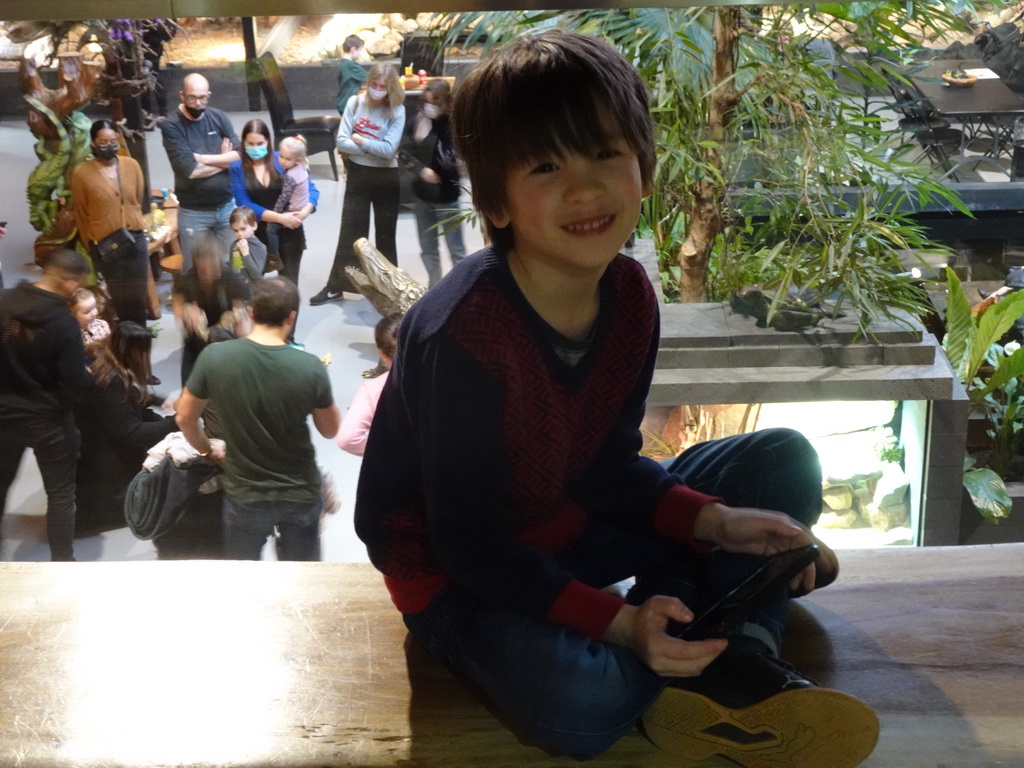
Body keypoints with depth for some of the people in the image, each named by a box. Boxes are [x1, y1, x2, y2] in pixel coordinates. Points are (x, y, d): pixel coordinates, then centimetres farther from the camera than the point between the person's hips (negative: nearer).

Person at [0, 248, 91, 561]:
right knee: (60, 494, 10)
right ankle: (62, 562, 16)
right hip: (48, 418, -5)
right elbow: (76, 383, -21)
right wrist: (90, 373, 0)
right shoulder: (64, 322, -22)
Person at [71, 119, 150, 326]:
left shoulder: (132, 166, 1)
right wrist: (92, 245, 7)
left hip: (136, 239, 3)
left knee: (137, 297, 6)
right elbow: (81, 215, 1)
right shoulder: (81, 173, -7)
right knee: (119, 298, 5)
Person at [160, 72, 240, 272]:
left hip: (226, 206, 4)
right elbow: (190, 170, -21)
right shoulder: (171, 125, -12)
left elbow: (240, 156, -8)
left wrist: (204, 158, -17)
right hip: (193, 212, -4)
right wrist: (224, 160, -8)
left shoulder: (218, 117, 1)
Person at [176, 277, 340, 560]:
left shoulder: (214, 357, -18)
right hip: (301, 493, 0)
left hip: (245, 495, 0)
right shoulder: (310, 367, -20)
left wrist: (208, 450, 15)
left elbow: (185, 418, -4)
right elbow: (330, 430, -4)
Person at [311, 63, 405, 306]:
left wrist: (360, 140, -12)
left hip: (386, 177, -2)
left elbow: (389, 149, -20)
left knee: (385, 233, 10)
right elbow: (342, 142, -9)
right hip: (357, 174, 2)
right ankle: (336, 286, 11)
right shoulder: (355, 103, -3)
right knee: (349, 231, 6)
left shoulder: (397, 111, -9)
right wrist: (374, 148, -16)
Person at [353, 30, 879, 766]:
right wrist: (618, 622, -33)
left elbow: (608, 469, 0)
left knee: (783, 461, 3)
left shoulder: (628, 294, -9)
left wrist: (714, 521, -17)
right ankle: (716, 649, -4)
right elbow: (468, 544, -26)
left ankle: (732, 666, -14)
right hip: (453, 574, -7)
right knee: (582, 701, -36)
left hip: (562, 526, 7)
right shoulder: (464, 334, -31)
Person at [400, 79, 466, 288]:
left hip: (446, 194, -6)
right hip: (423, 193, 6)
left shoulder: (452, 125, -16)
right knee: (427, 249, 17)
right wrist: (422, 170, -16)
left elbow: (448, 162, -23)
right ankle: (434, 287, 32)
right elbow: (408, 152, 1)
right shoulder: (417, 121, -1)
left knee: (456, 249, 4)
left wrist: (424, 139, -31)